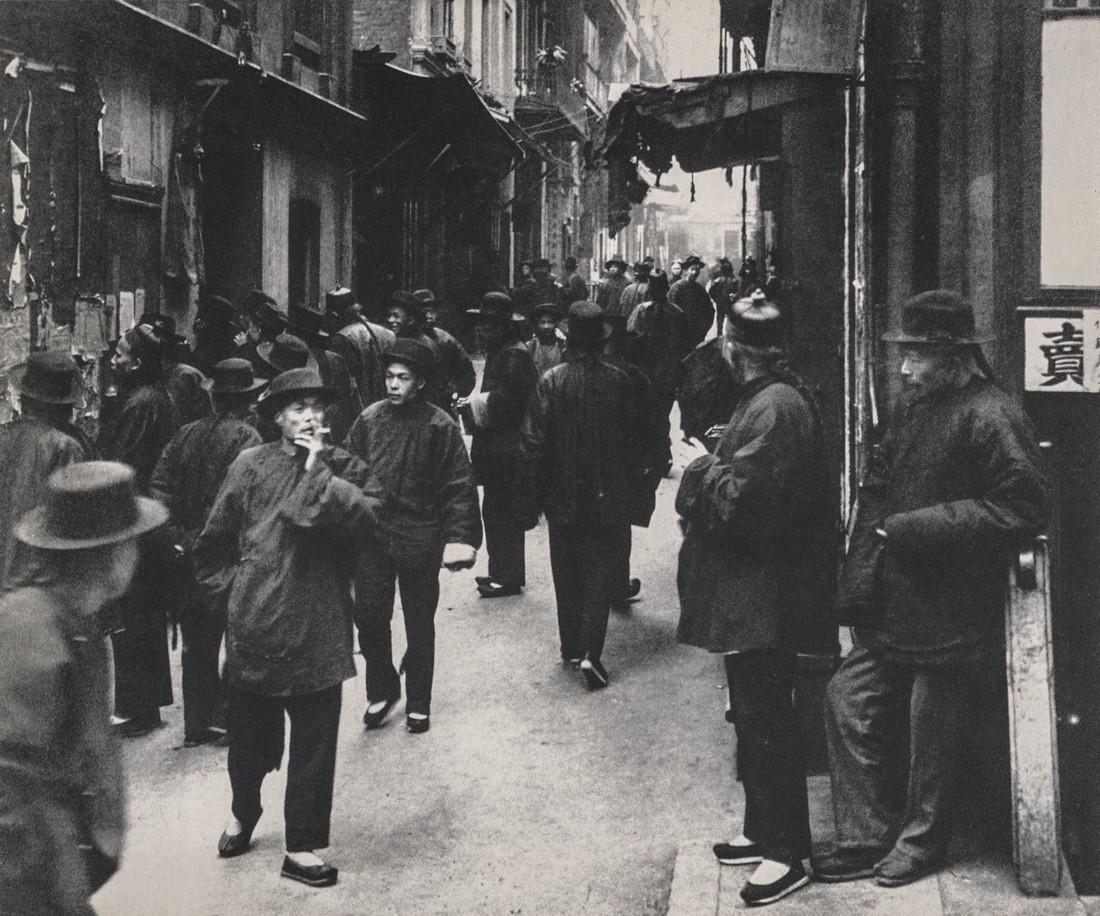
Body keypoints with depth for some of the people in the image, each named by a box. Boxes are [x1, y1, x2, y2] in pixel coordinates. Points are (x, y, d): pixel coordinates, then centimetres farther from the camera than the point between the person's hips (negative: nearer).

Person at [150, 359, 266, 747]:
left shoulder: (187, 434, 5)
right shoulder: (246, 438, -12)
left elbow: (159, 487, 0)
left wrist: (176, 536, 1)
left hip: (189, 554, 5)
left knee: (197, 642, 14)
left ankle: (196, 725, 18)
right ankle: (223, 715, 8)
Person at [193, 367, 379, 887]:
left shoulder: (343, 469, 3)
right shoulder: (251, 465, 0)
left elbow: (363, 520, -18)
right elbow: (214, 541, 8)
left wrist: (317, 470, -17)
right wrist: (229, 590, 3)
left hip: (317, 629, 0)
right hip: (254, 626, 0)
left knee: (314, 742, 3)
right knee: (247, 734, 15)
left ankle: (302, 846, 16)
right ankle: (243, 812, 43)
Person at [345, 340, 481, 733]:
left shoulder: (439, 427, -7)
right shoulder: (369, 419, 3)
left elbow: (459, 486, -9)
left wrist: (459, 538, -18)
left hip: (419, 539, -2)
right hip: (372, 534, 2)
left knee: (419, 624, 9)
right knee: (369, 615, -3)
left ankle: (418, 703, 24)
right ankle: (382, 688, 20)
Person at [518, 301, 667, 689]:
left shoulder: (551, 381, -11)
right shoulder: (621, 381, -9)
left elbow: (533, 443, -10)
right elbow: (640, 436, -3)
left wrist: (532, 493, 1)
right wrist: (637, 490, 9)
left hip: (563, 497, 0)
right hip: (609, 497, 0)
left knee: (567, 573, 16)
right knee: (601, 571, 6)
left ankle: (571, 647, 25)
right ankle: (591, 651, -5)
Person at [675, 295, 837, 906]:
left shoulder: (776, 408, -22)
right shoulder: (768, 398, 11)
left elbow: (739, 499, -26)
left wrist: (701, 467, -11)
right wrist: (711, 463, 3)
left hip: (762, 596, -11)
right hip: (754, 594, 11)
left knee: (766, 723, -1)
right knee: (755, 716, 20)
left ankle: (785, 855, 10)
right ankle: (765, 832, 32)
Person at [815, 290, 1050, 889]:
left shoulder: (991, 418, -16)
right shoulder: (915, 408, 10)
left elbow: (1024, 508, -21)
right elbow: (878, 486, 17)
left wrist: (914, 528, -20)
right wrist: (861, 573, 2)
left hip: (949, 613, -8)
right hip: (893, 605, 8)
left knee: (930, 729, 7)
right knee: (849, 700, 7)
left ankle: (920, 840, 28)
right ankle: (868, 838, 20)